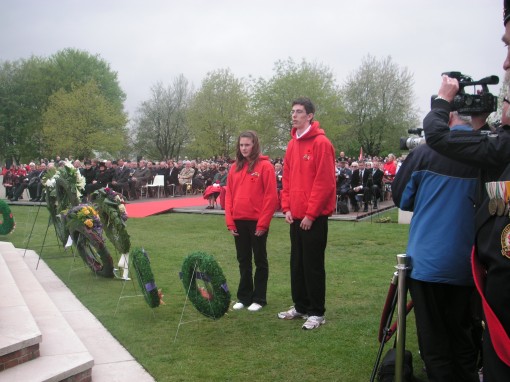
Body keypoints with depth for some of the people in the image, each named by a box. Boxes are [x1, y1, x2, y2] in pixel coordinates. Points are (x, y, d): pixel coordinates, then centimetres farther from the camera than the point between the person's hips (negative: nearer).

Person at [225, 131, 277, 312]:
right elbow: (229, 195, 9)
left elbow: (271, 196, -11)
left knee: (260, 260, 7)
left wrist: (263, 222, -14)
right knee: (243, 261, 13)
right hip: (239, 222, 5)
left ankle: (259, 299, 15)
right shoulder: (235, 168, 9)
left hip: (257, 222, -5)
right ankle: (244, 297, 23)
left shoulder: (265, 166, -7)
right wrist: (230, 221, 1)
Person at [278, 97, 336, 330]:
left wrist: (311, 214, -16)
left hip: (314, 217, -7)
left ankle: (316, 313, 11)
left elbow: (324, 182, -16)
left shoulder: (321, 143, -11)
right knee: (297, 263, 14)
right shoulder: (292, 144, 12)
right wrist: (287, 208, 4)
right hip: (296, 216, 7)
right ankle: (300, 307, 27)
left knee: (313, 265, 0)